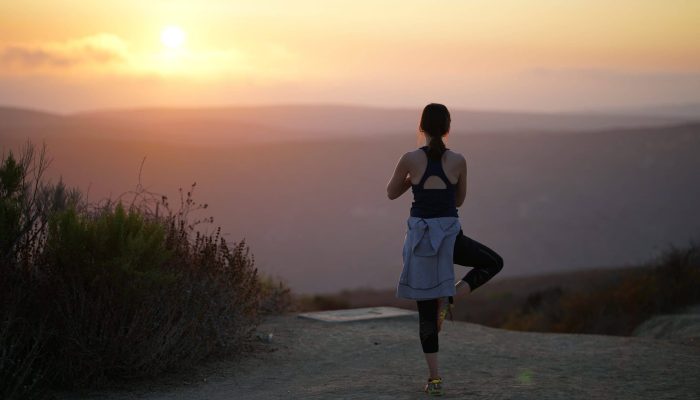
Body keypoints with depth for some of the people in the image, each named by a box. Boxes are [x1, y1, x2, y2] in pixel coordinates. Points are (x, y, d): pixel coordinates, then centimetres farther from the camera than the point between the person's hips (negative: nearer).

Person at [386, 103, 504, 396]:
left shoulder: (410, 159, -6)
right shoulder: (458, 161, -3)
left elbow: (392, 193, 8)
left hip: (421, 234, 1)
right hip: (450, 233, -1)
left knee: (426, 308, 8)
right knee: (493, 263, 25)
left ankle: (434, 378, 6)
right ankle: (450, 296, 3)